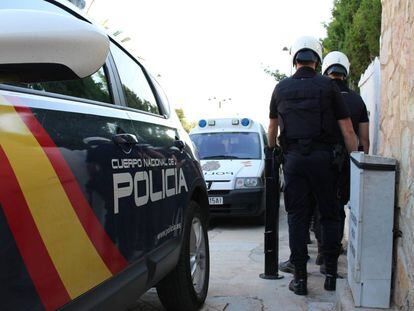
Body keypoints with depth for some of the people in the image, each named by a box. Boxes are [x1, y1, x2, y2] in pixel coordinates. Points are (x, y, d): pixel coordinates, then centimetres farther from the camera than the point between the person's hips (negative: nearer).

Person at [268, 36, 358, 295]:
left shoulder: (281, 88, 9)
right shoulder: (328, 86, 2)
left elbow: (272, 127, 22)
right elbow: (347, 130, -1)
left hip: (293, 158, 2)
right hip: (323, 157, -1)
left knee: (297, 217, 5)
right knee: (329, 215, 10)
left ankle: (300, 277, 6)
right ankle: (331, 274, 14)